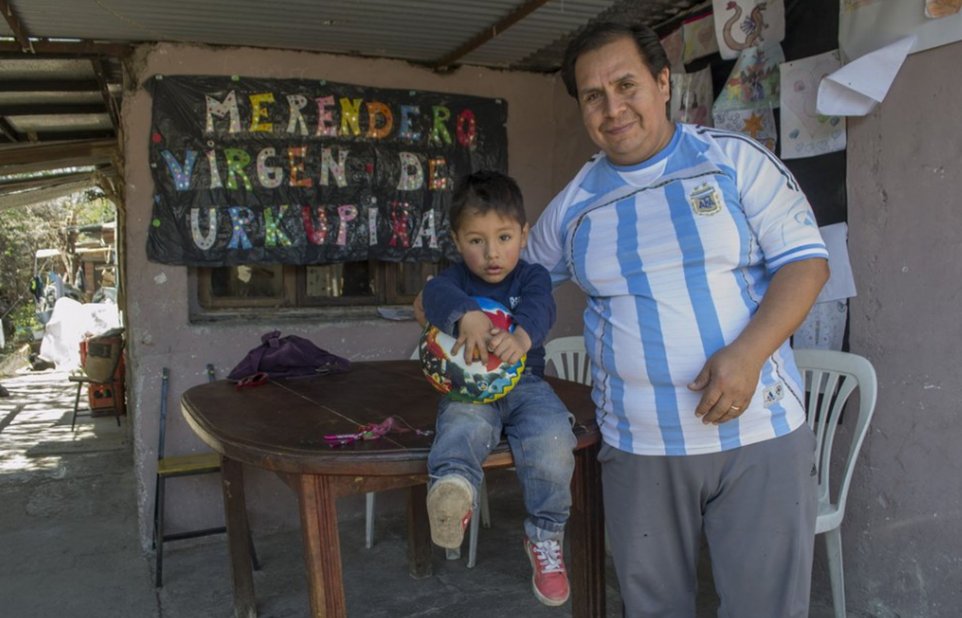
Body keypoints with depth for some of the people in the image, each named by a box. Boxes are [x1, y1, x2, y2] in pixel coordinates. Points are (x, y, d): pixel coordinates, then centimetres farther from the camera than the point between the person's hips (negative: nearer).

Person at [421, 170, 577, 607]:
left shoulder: (531, 276, 6)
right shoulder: (457, 278, 5)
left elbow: (539, 308, -18)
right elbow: (437, 293, -20)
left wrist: (522, 335, -44)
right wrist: (467, 315, -45)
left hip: (525, 383, 1)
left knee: (552, 439, -26)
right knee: (464, 423, -35)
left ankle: (545, 538, -8)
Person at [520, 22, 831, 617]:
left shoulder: (735, 159, -1)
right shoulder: (572, 206, 6)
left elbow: (805, 259, -4)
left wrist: (747, 353, -18)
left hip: (760, 434, -1)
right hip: (638, 448, 2)